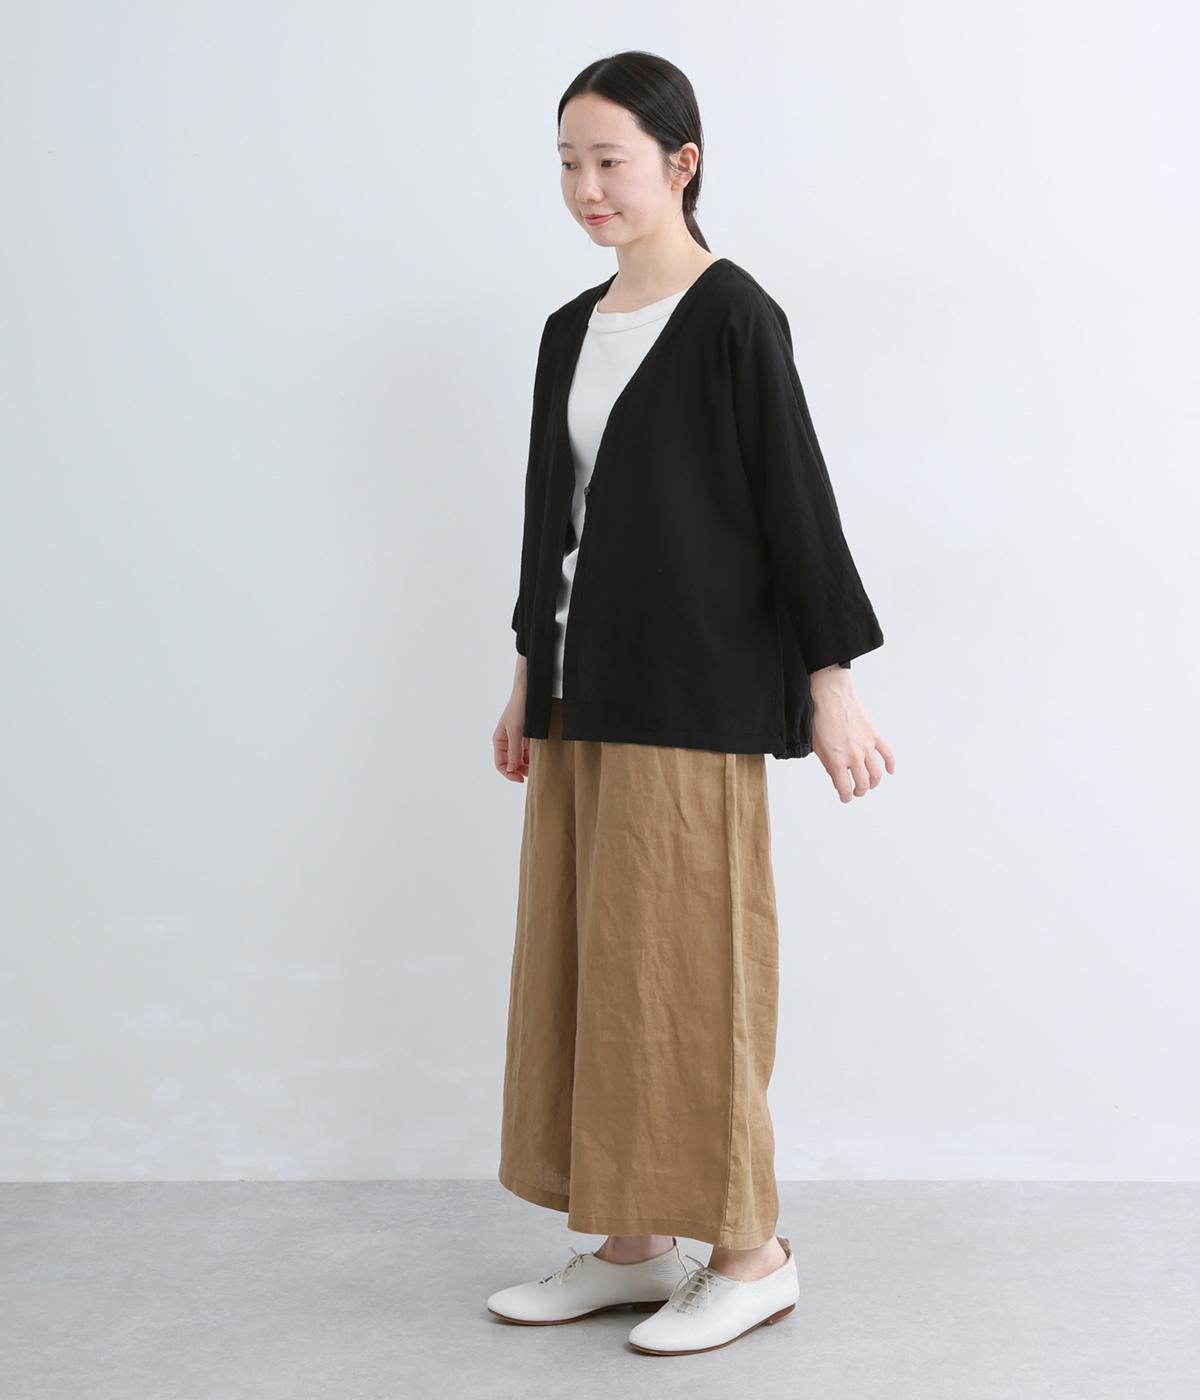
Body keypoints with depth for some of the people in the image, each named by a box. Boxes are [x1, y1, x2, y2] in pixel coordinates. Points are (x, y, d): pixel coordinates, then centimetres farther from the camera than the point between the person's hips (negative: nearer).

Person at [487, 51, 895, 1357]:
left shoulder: (733, 317, -7)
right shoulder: (572, 330, 14)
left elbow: (796, 497, -9)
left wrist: (831, 681, -11)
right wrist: (529, 679, 20)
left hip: (694, 696, -8)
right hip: (583, 694, 8)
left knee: (681, 961, -4)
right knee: (580, 958, 9)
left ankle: (751, 1251, 11)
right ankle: (630, 1243, 21)